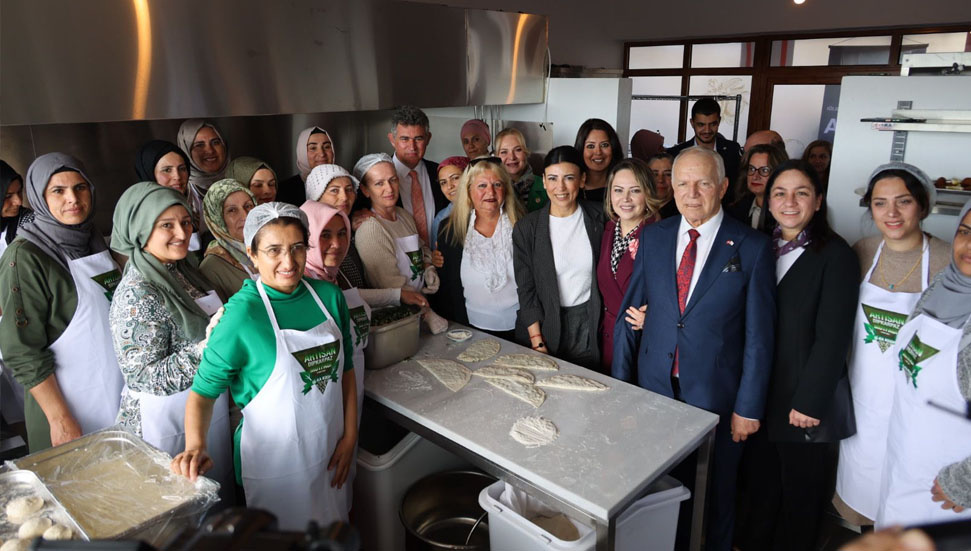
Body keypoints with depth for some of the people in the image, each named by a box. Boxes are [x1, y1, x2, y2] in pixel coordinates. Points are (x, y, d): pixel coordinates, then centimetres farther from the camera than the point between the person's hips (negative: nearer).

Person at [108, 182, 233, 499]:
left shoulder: (186, 271, 3)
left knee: (219, 496, 22)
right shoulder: (136, 294, -22)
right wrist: (207, 346, -32)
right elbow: (146, 378, -24)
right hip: (166, 422, -7)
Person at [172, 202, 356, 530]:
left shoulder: (329, 296, -4)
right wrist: (196, 446, -31)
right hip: (275, 463, -5)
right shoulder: (242, 315, -19)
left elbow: (345, 370, 5)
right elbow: (203, 391, -15)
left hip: (329, 453, 5)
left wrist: (350, 436, 2)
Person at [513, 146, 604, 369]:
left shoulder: (598, 219, -3)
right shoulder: (526, 228, -7)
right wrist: (537, 341, -10)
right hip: (544, 324, -1)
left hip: (588, 324, 1)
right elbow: (526, 288, -6)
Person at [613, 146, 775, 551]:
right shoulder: (653, 236, 2)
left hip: (715, 396, -2)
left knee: (715, 498, 16)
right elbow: (629, 313, 4)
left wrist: (749, 407, -7)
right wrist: (620, 384, 2)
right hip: (654, 389, 3)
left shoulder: (752, 247, -8)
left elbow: (759, 335, -6)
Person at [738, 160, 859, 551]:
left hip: (805, 404, -4)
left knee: (801, 491, 13)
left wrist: (810, 402, -15)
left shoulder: (836, 256, -10)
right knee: (763, 484, 18)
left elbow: (832, 338, -14)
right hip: (760, 393, 4)